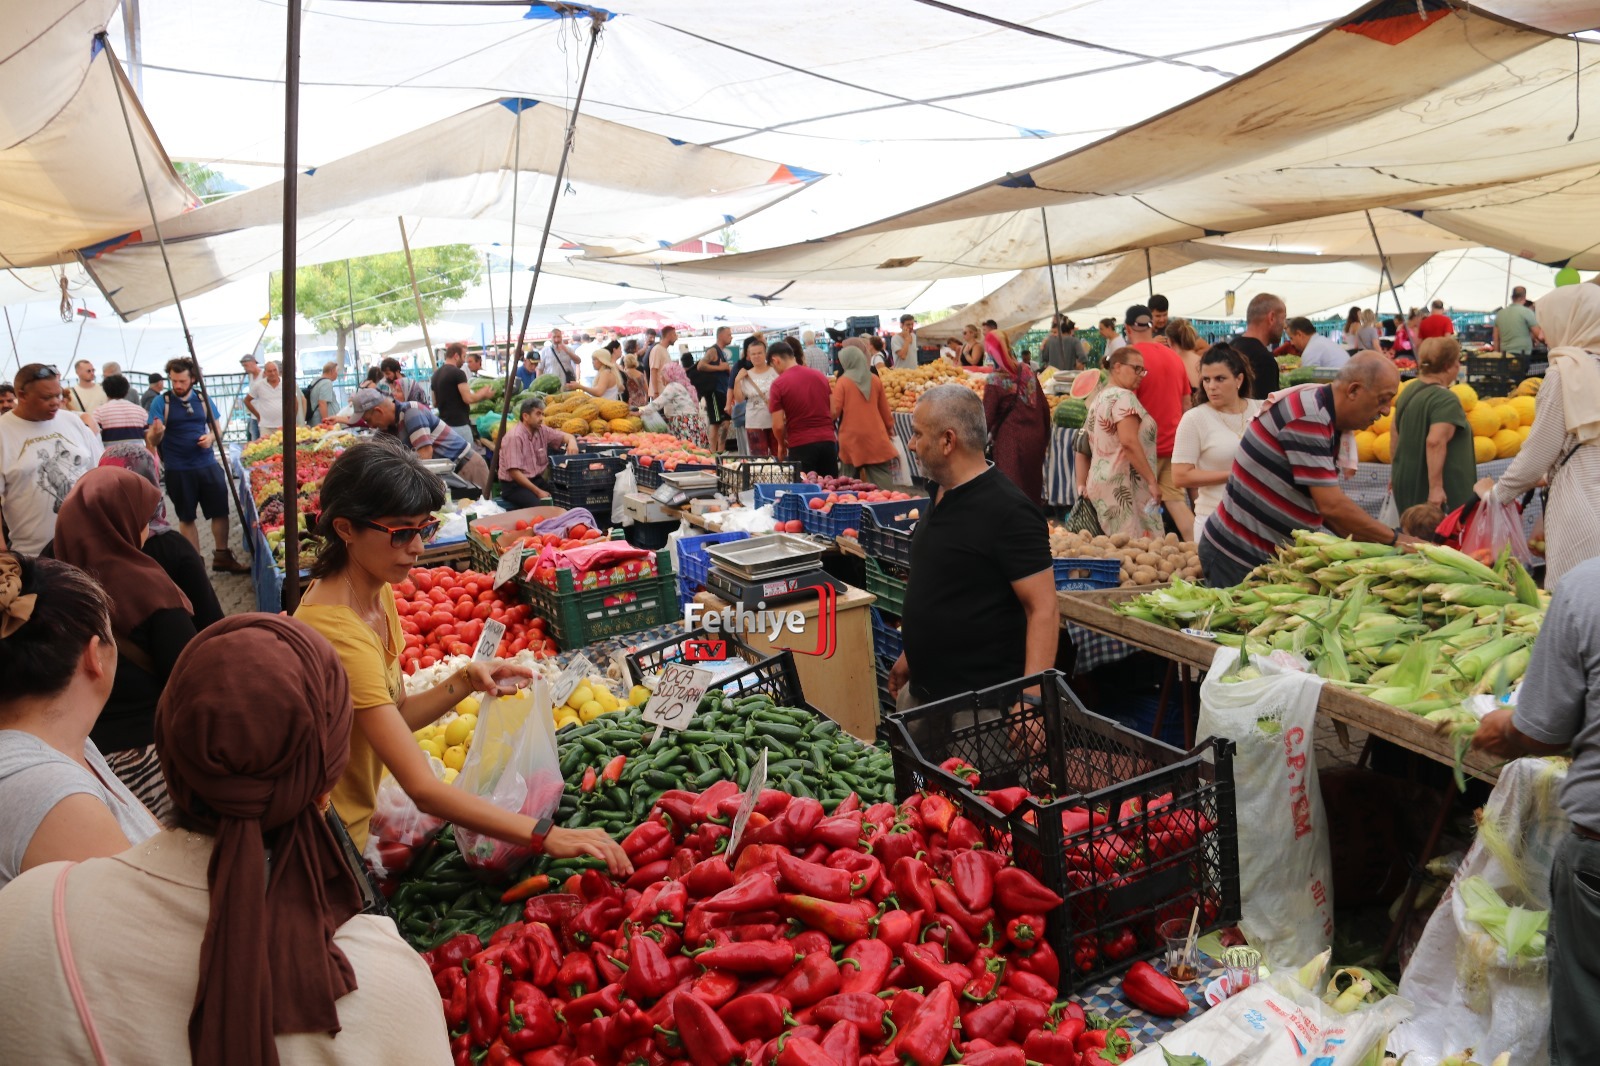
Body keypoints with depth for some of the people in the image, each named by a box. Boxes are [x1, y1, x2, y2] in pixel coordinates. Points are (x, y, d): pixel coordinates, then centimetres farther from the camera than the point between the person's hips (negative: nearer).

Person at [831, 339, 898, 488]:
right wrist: (889, 429, 25)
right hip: (876, 437, 2)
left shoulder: (842, 381, -5)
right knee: (884, 486, 2)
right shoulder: (874, 379, 4)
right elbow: (885, 410, 11)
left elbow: (834, 412, -7)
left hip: (852, 438, -2)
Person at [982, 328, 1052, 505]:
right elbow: (1044, 406, 6)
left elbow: (987, 418, -12)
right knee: (1033, 485, 18)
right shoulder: (1026, 369, 2)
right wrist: (1045, 435, 16)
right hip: (1036, 437, 6)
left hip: (1011, 441, -6)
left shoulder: (994, 381, -14)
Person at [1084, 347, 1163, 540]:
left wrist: (1083, 483, 24)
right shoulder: (1123, 397, -10)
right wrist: (1152, 481, -19)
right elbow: (1129, 441, -21)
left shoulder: (1098, 398, 19)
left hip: (1099, 482, 10)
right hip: (1122, 486, -10)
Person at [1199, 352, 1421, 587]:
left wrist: (1372, 542, 3)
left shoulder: (1326, 419, 9)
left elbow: (1324, 505, 11)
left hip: (1272, 555, 9)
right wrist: (1395, 539, -11)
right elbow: (1332, 506, -22)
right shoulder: (1307, 417, -20)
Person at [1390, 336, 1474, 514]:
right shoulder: (1446, 400, -16)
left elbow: (1395, 433, 17)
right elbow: (1435, 442, -27)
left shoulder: (1410, 390, 10)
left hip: (1405, 484, 8)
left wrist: (1395, 472, 26)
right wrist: (1435, 487, -28)